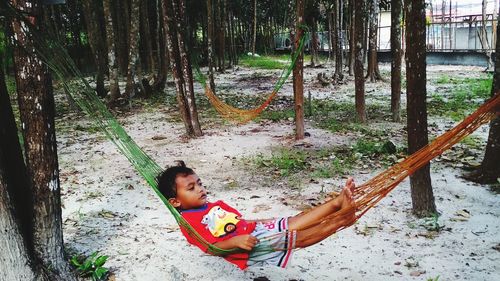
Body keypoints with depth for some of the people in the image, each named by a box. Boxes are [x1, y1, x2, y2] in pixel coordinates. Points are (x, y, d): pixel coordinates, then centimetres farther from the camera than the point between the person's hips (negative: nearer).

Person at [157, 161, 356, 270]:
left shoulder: (216, 206, 22)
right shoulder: (189, 221, -5)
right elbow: (212, 247, -15)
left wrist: (263, 222, 12)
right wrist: (235, 241, -31)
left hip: (257, 231, 8)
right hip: (249, 250, -8)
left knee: (294, 223, -10)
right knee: (297, 238, -21)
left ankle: (337, 203, -23)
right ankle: (338, 221, -31)